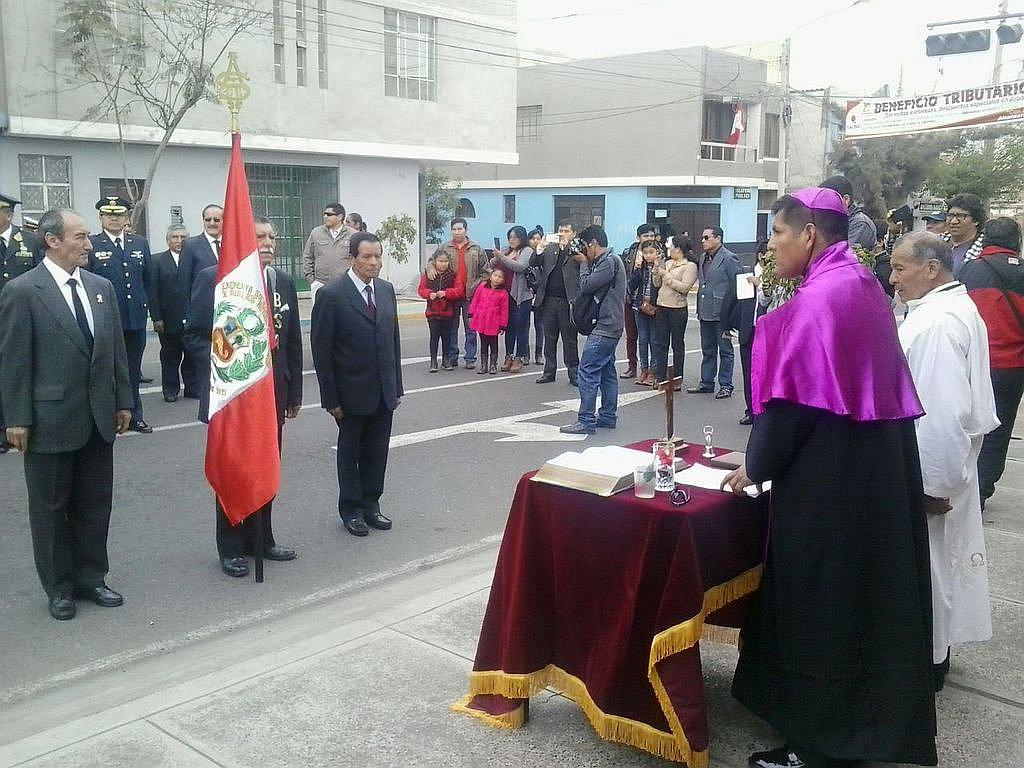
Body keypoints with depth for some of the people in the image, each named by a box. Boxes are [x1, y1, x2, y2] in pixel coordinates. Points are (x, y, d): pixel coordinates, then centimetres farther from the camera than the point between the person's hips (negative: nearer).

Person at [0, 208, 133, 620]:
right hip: (51, 420, -5)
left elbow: (116, 349, 11)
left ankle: (91, 578, 27)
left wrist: (123, 401, 10)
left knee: (95, 504, 13)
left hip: (99, 418, 5)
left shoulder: (101, 287, 8)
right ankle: (60, 587, 22)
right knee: (50, 507, 9)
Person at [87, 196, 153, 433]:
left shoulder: (140, 244, 11)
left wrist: (147, 308, 10)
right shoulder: (90, 245, -2)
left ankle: (134, 416, 24)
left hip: (136, 319, 4)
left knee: (133, 371, 13)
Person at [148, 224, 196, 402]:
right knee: (170, 357, 9)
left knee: (192, 355, 7)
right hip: (168, 319, 0)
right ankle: (171, 390, 20)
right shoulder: (158, 260, 3)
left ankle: (193, 388, 19)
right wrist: (156, 318, -7)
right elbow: (153, 292, -1)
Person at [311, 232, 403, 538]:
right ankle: (351, 510, 23)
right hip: (352, 392, -5)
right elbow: (321, 350, -10)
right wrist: (330, 398, -11)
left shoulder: (386, 289, 6)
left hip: (384, 390, 5)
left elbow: (393, 339, 11)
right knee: (350, 451, 10)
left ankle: (370, 505, 27)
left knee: (377, 451, 12)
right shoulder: (332, 294, -12)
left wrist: (397, 386, 9)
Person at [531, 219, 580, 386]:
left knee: (570, 339, 3)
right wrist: (539, 250, -11)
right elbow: (532, 263, 5)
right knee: (549, 338, 10)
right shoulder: (549, 249, 11)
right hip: (549, 300, 4)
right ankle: (549, 372, 18)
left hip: (568, 301, -4)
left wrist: (565, 246, -15)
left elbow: (579, 264, -16)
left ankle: (573, 373, 11)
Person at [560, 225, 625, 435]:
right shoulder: (608, 260, 17)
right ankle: (608, 416, 22)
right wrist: (587, 264, 4)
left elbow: (586, 286, -18)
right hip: (609, 326, 11)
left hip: (605, 327, -11)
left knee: (587, 371, -10)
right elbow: (590, 287, 15)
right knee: (607, 371, 15)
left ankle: (586, 421, -9)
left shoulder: (609, 262, -15)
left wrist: (584, 264, -4)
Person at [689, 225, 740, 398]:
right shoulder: (702, 258, 13)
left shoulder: (729, 258, -10)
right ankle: (706, 384, 23)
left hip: (721, 314, -8)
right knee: (707, 351, 15)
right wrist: (699, 309, 13)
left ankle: (725, 385, 9)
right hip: (705, 312, 8)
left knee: (725, 351, 2)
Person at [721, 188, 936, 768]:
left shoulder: (817, 299, -19)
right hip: (878, 470, 9)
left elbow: (792, 400, -19)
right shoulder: (865, 287, 10)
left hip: (827, 480, -9)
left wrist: (756, 466, -5)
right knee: (862, 594, 18)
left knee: (820, 603, 3)